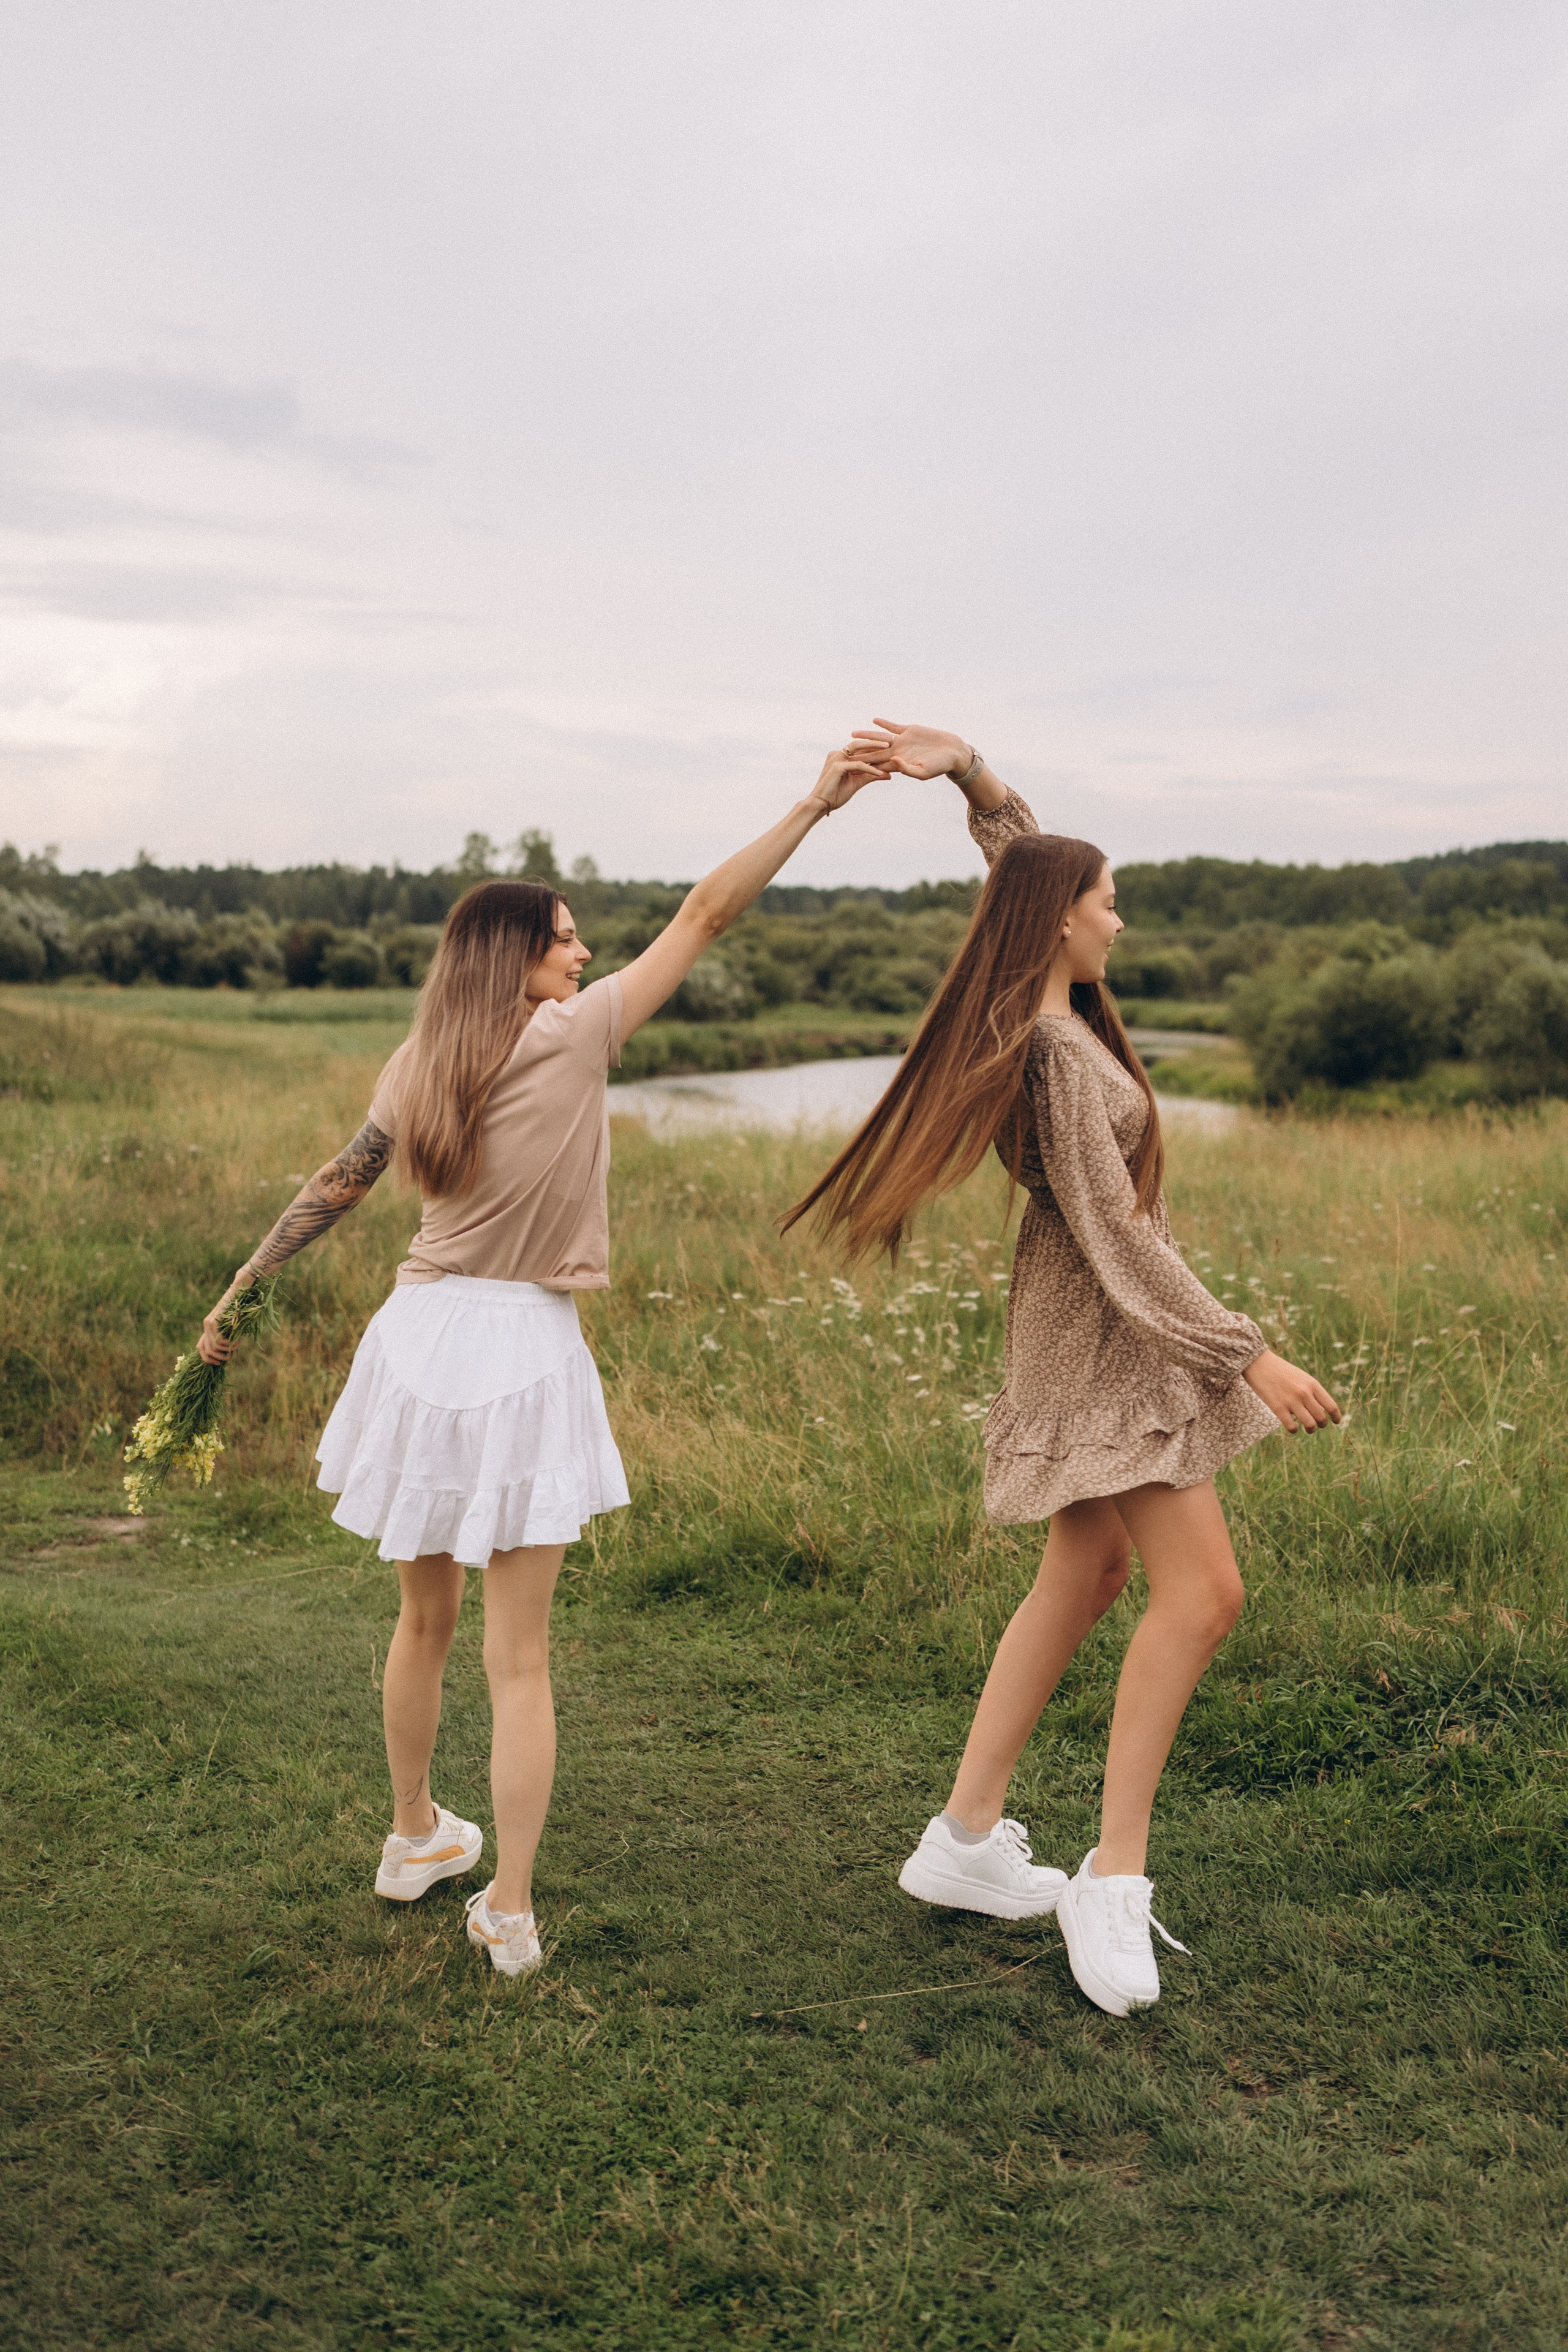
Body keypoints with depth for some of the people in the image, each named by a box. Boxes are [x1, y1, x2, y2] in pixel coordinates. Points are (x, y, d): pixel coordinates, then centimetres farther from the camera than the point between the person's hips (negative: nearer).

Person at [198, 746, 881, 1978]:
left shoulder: (416, 1068, 5)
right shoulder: (572, 1039, -10)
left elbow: (333, 1190, 10)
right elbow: (704, 915, -7)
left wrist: (239, 1294, 21)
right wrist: (812, 806, -1)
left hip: (420, 1335, 5)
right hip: (522, 1352, -5)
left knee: (425, 1613, 22)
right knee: (518, 1654, 5)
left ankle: (416, 1835, 40)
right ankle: (511, 1912, 12)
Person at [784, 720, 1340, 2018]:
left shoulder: (1049, 1010, 6)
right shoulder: (1058, 1051, -20)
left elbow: (1026, 850, 22)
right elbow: (1116, 1236, -22)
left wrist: (966, 768, 10)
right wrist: (1246, 1352, -19)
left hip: (1097, 1331, 10)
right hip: (1106, 1336, -10)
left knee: (1082, 1581, 13)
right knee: (1203, 1590, -11)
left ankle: (967, 1838, 21)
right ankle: (1114, 1878, -3)